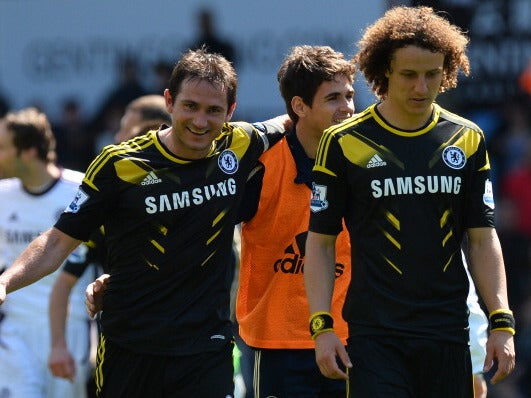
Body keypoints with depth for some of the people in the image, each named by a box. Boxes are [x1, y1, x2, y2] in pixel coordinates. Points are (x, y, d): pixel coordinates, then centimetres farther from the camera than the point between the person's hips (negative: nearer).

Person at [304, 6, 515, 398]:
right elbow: (320, 242, 2)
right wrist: (322, 325, -7)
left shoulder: (467, 140, 8)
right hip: (374, 333, -3)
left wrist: (502, 322, 0)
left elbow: (483, 239, 10)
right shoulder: (345, 142, -1)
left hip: (448, 335, 3)